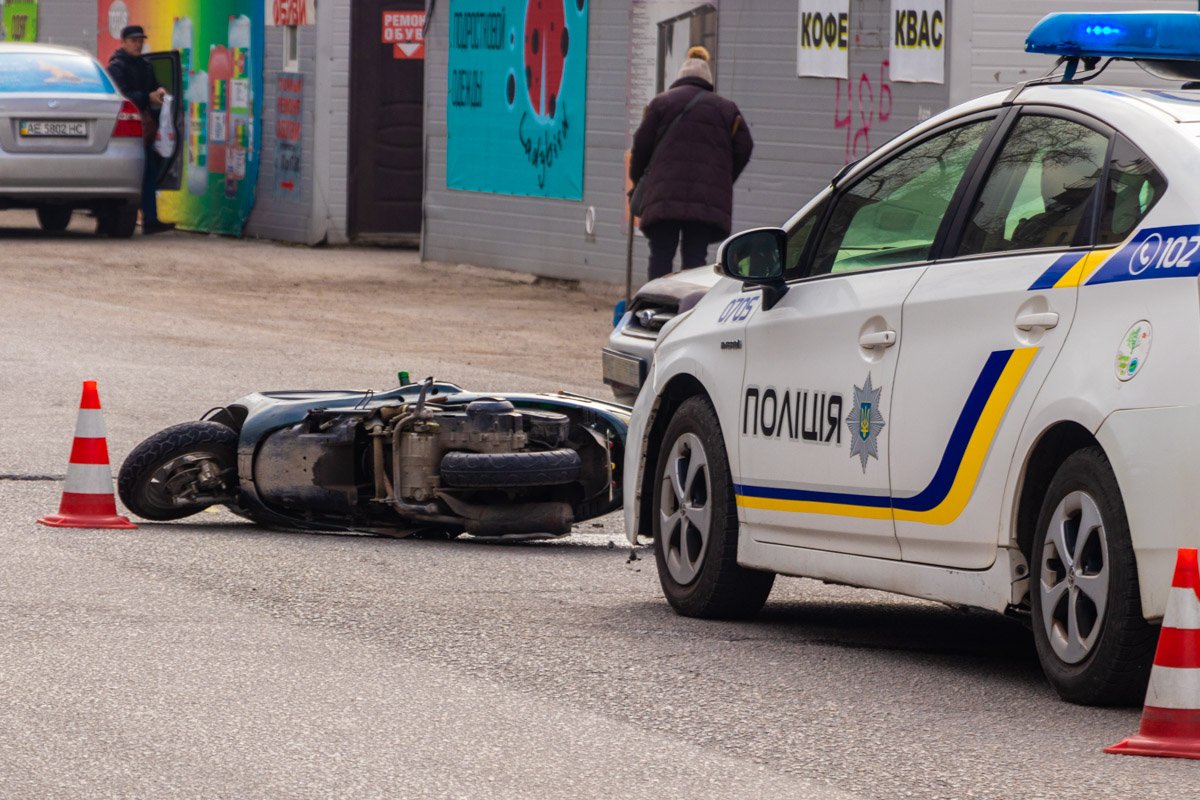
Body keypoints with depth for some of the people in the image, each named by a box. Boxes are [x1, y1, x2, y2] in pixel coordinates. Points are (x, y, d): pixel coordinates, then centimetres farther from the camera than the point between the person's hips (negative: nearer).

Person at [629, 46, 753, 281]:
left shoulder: (662, 102, 9)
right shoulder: (725, 108, 15)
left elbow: (642, 144, 6)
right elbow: (744, 147, 11)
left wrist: (636, 178, 23)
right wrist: (725, 181, 23)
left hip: (665, 195, -1)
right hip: (708, 198, 1)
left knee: (661, 255, 0)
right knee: (695, 256, 2)